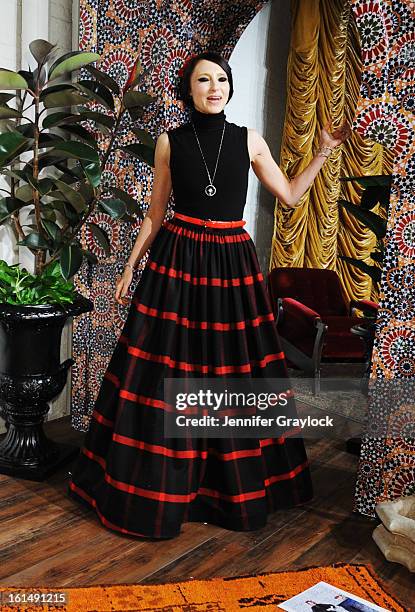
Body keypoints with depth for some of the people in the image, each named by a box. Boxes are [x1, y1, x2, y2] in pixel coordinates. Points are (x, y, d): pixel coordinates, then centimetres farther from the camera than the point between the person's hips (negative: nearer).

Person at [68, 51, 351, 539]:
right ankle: (159, 486, 18)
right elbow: (155, 213, 8)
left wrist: (323, 152, 6)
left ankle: (233, 485, 25)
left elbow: (290, 195, 12)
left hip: (233, 264, 1)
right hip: (177, 260, -1)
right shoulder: (170, 141, 4)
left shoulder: (249, 140, 6)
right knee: (166, 374, 0)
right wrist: (130, 266, 6)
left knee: (235, 373, 5)